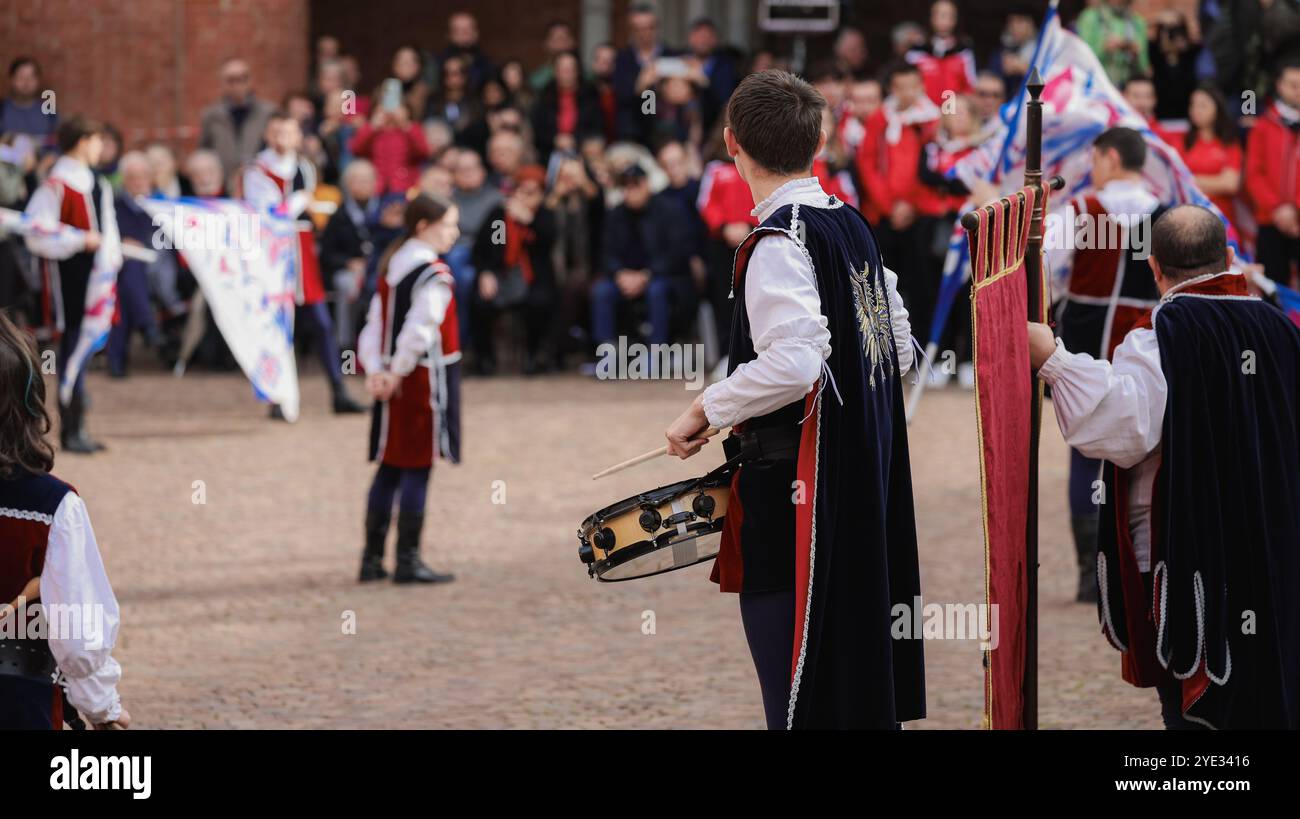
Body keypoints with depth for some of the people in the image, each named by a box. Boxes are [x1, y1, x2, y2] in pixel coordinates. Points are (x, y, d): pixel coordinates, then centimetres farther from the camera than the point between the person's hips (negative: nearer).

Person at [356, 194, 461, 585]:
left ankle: (372, 558, 15)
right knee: (418, 469, -4)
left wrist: (375, 371, 1)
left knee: (390, 468, 12)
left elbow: (375, 323, 9)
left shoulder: (391, 268, 13)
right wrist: (397, 373, -12)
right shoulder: (435, 275, -15)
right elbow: (420, 331, -22)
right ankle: (408, 561, -2)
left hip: (395, 382, 8)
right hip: (428, 378, -8)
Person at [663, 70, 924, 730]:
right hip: (864, 474, 9)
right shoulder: (851, 225, 10)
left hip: (798, 490, -9)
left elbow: (794, 361, -28)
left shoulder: (778, 243, -16)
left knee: (800, 699, -5)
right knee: (859, 682, 16)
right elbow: (899, 347, 16)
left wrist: (707, 410, -17)